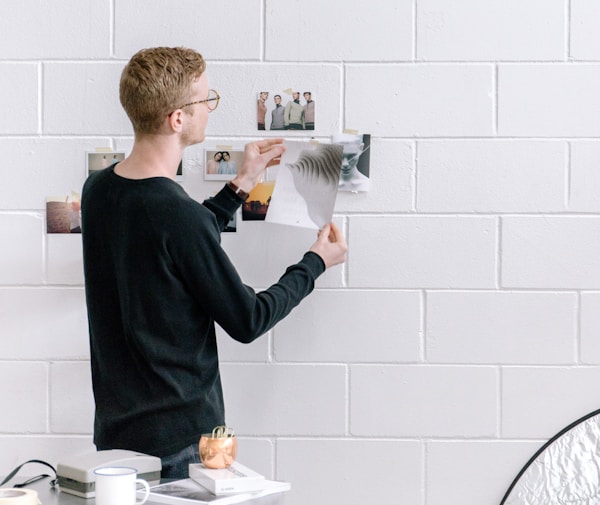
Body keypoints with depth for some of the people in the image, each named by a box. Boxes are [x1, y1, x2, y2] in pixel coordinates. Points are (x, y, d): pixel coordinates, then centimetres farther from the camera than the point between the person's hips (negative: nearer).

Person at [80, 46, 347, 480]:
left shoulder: (98, 191, 1)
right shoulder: (178, 213, -24)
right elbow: (247, 321, -13)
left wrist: (240, 185, 19)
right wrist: (316, 262, 1)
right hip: (180, 440, -8)